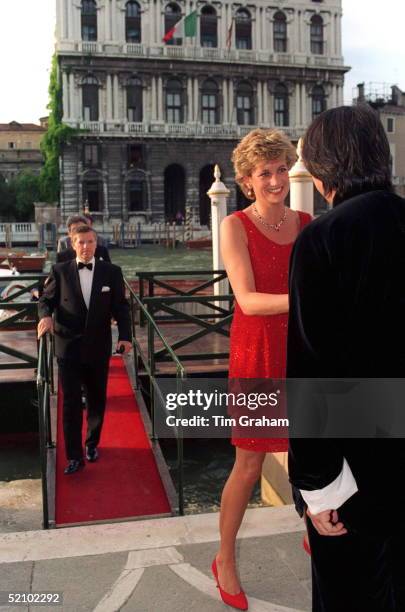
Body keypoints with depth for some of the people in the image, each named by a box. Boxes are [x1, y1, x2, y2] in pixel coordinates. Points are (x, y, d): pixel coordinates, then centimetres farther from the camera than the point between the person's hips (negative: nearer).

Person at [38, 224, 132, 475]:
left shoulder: (112, 272, 0)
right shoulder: (60, 271, -1)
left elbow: (121, 307, 0)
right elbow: (46, 299, 6)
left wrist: (125, 336, -12)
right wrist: (46, 316, -16)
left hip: (98, 348, 1)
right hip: (68, 347, -1)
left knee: (97, 400, 14)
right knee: (71, 403, 1)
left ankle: (92, 444, 36)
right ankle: (74, 456, 10)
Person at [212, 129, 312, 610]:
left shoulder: (308, 224, 6)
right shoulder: (236, 226, -8)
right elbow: (248, 300, -18)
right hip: (256, 352, -4)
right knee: (249, 466, 4)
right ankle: (224, 561, 25)